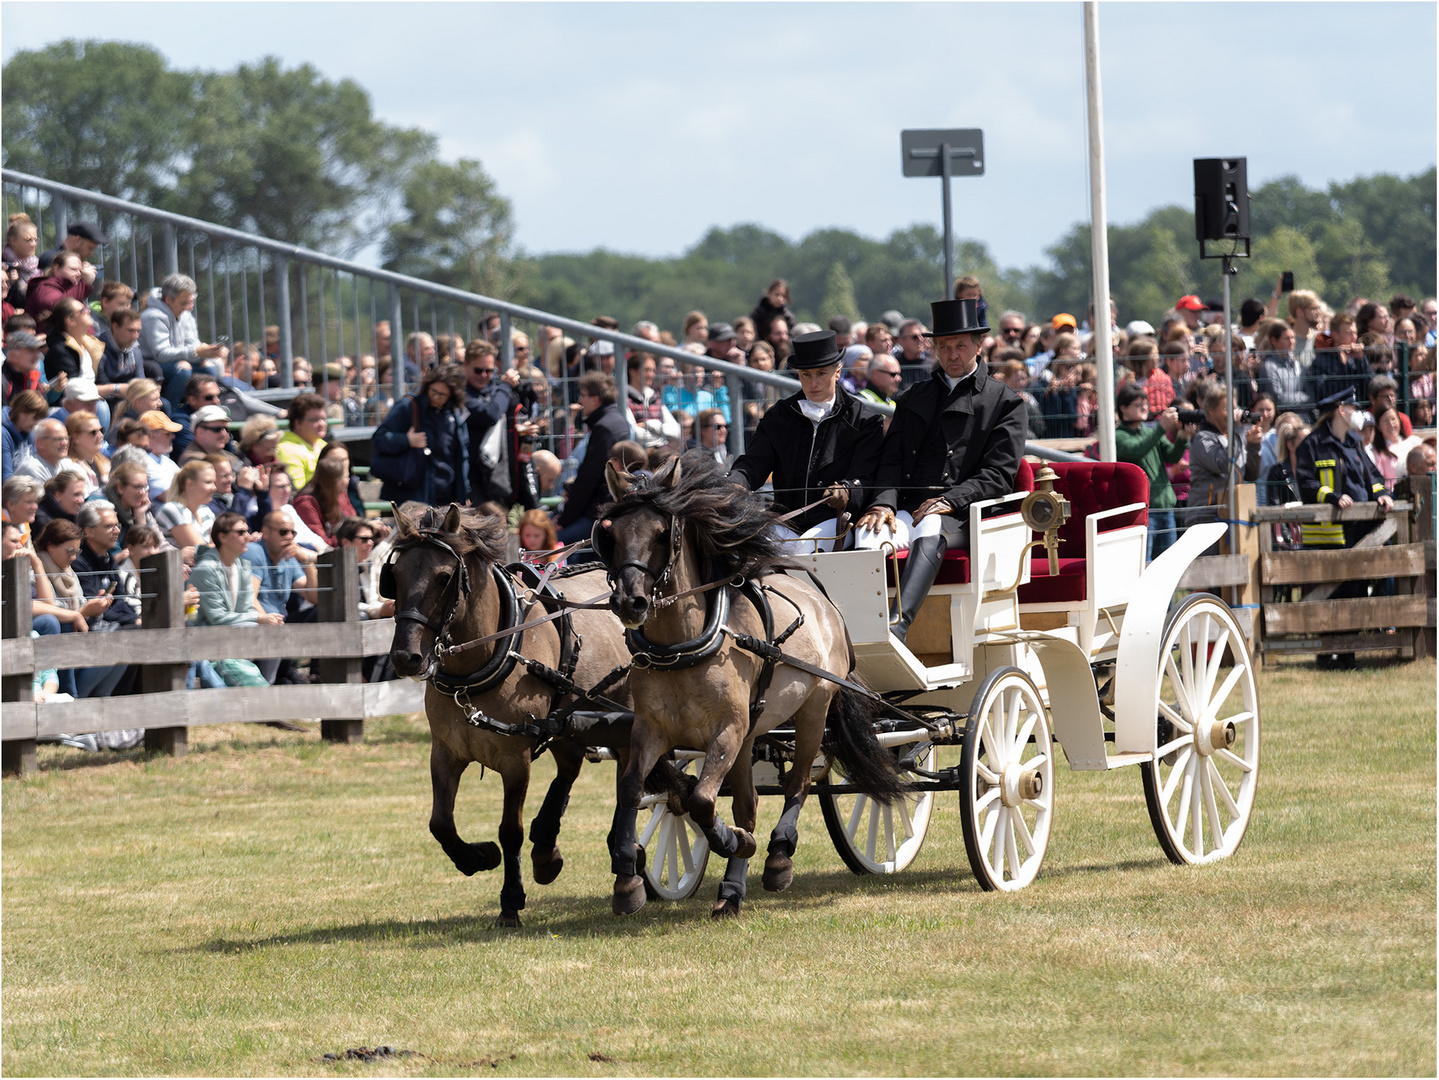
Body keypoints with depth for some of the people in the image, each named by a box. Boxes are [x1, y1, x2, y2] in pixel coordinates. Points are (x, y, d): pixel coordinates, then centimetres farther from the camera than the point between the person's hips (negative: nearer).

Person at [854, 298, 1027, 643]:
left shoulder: (1005, 403, 13)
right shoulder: (914, 398, 26)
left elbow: (999, 474, 2)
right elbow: (892, 459, 15)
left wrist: (950, 501, -14)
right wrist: (885, 502, -6)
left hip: (963, 515, -4)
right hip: (909, 508, 4)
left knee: (930, 529, -39)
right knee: (868, 533, -31)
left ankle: (898, 627, -59)